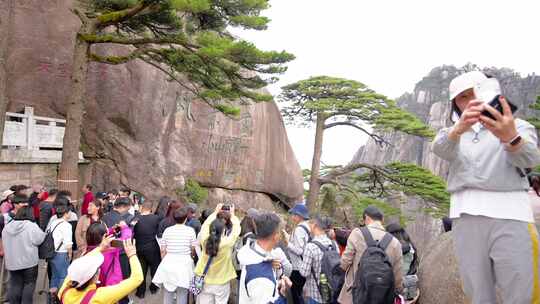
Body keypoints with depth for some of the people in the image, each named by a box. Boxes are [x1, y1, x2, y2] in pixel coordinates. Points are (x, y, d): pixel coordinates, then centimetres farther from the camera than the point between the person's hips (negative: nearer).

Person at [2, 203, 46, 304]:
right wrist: (44, 234, 8)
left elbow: (4, 243, 13)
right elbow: (40, 239, -11)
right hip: (29, 262, -5)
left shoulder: (7, 227, 3)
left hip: (12, 262, 5)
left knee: (14, 286, 14)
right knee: (28, 285, 9)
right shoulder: (32, 226, -17)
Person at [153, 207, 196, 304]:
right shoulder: (190, 230, -5)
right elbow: (193, 251, 0)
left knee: (167, 295, 16)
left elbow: (163, 251, 3)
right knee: (182, 296, 10)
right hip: (184, 264, -2)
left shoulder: (167, 230, 0)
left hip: (168, 264, 2)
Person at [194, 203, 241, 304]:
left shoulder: (205, 241, -15)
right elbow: (237, 228, -7)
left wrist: (216, 212, 13)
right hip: (222, 284, -2)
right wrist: (232, 215, 8)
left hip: (205, 282, 2)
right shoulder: (227, 243, -22)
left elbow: (206, 224, 3)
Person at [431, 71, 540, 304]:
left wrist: (510, 137, -34)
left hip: (509, 213, -2)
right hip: (465, 216, 3)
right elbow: (440, 149, -6)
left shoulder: (516, 126, 11)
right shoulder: (453, 134, 19)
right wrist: (458, 129, -29)